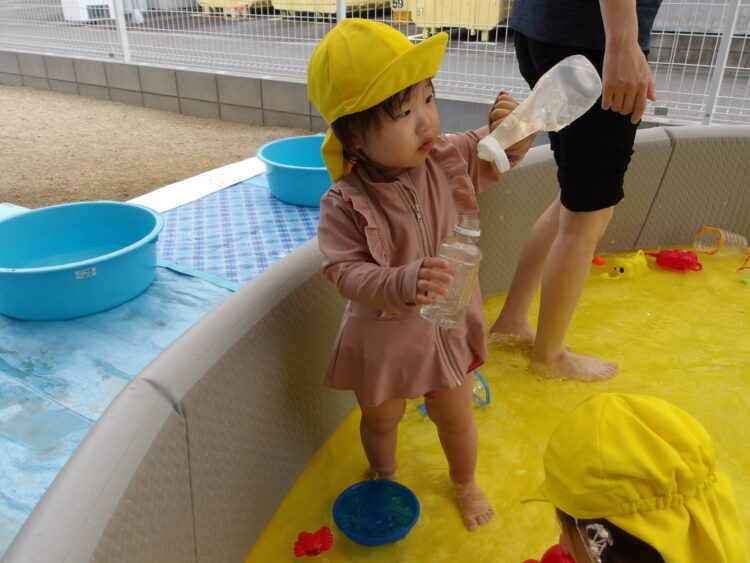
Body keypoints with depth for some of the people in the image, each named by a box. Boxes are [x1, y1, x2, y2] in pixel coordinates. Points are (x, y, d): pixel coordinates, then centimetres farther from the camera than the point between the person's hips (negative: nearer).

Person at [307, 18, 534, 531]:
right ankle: (384, 476, 59)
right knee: (381, 418, 24)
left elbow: (501, 153, -1)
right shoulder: (346, 204, -27)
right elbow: (347, 272, -30)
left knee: (455, 416, 22)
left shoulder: (447, 157, -15)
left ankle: (466, 483, 54)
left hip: (447, 324, 3)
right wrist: (404, 284, -48)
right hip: (383, 335, -2)